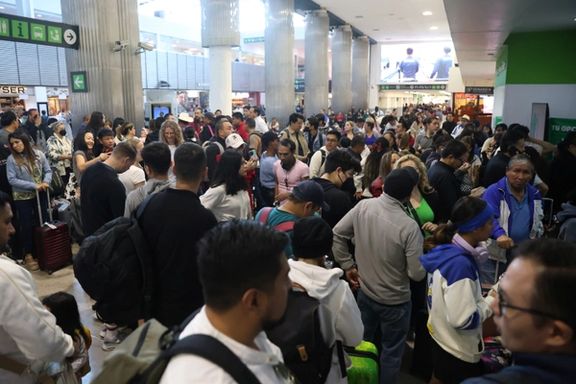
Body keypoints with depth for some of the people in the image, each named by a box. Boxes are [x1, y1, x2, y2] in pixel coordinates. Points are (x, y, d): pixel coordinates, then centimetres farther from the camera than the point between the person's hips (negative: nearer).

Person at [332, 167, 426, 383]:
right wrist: (423, 256, 0)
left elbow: (337, 235, -6)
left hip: (364, 291, 5)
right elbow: (417, 274, -21)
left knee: (364, 342, 28)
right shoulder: (409, 226, -28)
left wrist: (348, 265, 3)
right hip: (394, 300, -5)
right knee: (391, 351, 19)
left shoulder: (363, 206, -15)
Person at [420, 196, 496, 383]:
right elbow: (463, 320, -30)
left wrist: (483, 295, 1)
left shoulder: (447, 250, -5)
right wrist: (491, 301, -17)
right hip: (459, 351, -8)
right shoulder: (460, 263, -32)